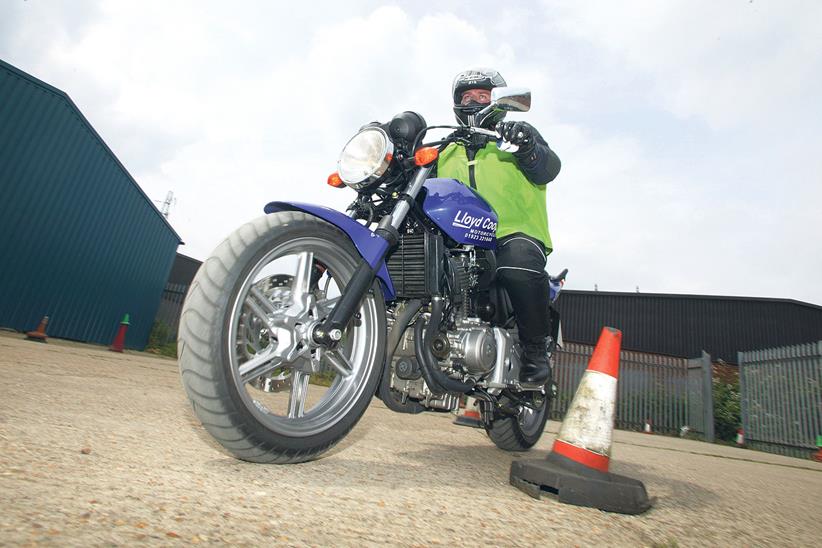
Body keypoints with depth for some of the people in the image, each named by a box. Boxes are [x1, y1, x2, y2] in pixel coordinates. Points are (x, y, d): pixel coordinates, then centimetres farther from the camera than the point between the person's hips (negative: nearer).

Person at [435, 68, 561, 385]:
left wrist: (527, 146, -23)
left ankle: (535, 349, -16)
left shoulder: (518, 134, 17)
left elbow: (548, 169, -2)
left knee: (518, 263, -36)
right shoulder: (447, 151, 29)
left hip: (516, 232, -4)